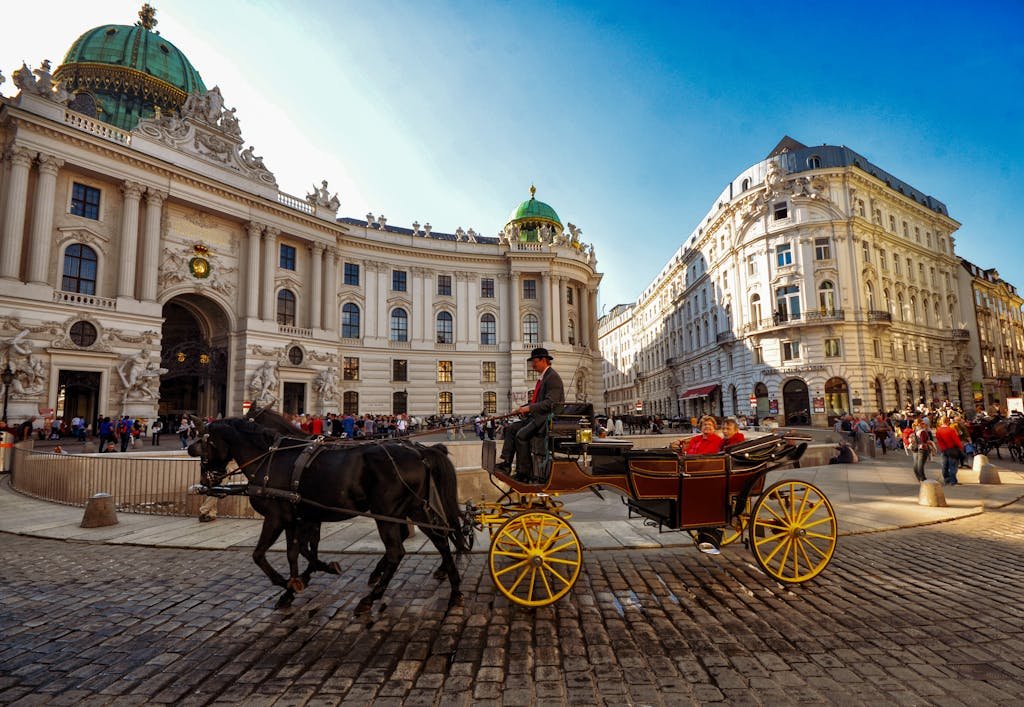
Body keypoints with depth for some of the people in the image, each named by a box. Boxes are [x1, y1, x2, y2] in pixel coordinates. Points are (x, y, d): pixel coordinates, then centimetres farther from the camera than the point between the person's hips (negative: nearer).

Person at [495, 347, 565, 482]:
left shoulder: (552, 377, -13)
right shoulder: (542, 377, 18)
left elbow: (550, 403, -22)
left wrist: (529, 408, -22)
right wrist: (524, 407, 6)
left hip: (549, 417, -10)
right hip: (538, 417, 11)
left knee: (521, 434, -23)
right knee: (511, 428, 4)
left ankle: (524, 473, -15)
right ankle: (505, 462, 1)